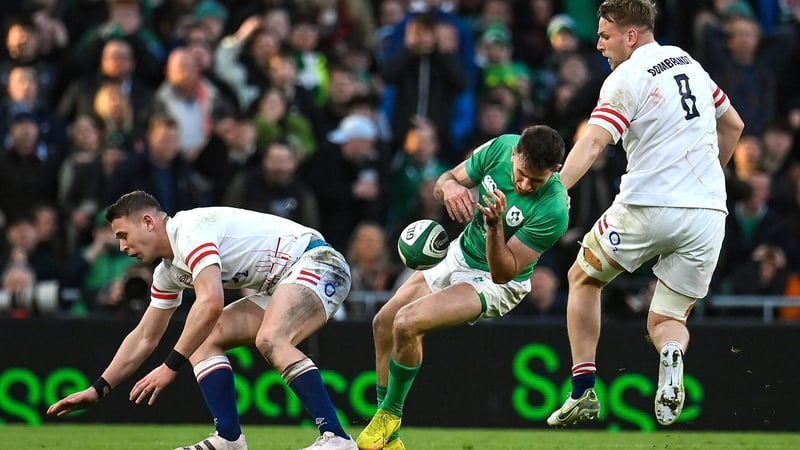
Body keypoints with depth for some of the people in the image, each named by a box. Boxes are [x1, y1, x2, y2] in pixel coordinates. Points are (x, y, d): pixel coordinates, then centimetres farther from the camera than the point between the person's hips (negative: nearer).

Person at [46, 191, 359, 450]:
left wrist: (171, 366, -29)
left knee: (270, 340, -34)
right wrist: (98, 390, 18)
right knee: (203, 339, 7)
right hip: (280, 285, 11)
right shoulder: (169, 271, 12)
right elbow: (144, 337, 22)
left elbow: (211, 304, -31)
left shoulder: (191, 229, -19)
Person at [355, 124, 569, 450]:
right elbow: (442, 183, -3)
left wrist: (495, 225, -43)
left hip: (495, 283, -7)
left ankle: (390, 416, 1)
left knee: (407, 324, -23)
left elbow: (503, 272, -28)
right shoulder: (501, 147, -17)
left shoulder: (552, 211, -32)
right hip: (460, 253, 7)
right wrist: (449, 185, -27)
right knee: (384, 324, 7)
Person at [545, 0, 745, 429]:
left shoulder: (626, 79, -7)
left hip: (647, 207, -5)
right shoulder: (690, 64, 14)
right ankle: (672, 355, -25)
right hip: (707, 213, 5)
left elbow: (592, 143, -22)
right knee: (664, 321, 13)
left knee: (582, 279, 21)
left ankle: (583, 389, 11)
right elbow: (733, 125, 26)